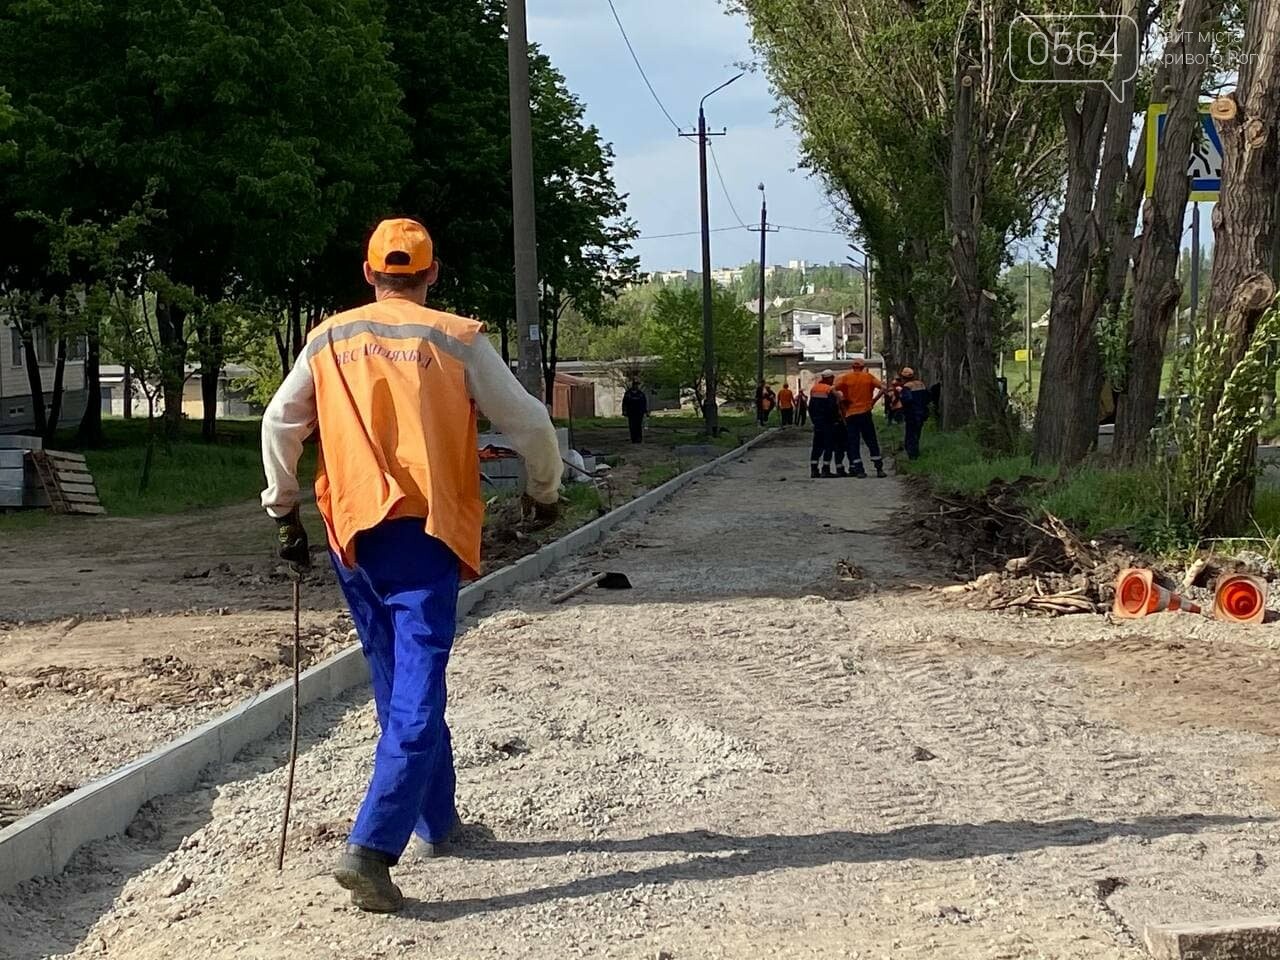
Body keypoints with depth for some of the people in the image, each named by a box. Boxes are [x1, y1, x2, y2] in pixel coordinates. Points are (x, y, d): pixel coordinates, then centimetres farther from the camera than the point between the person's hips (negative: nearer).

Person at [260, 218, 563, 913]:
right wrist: (545, 492, 19)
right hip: (425, 533, -4)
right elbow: (528, 424, 1)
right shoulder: (458, 341, -2)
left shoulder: (329, 340, 8)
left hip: (352, 532, 4)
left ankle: (435, 821, 31)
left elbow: (278, 424, 10)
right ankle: (370, 847, -18)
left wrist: (284, 511, 21)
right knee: (416, 694, -6)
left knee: (396, 684, 19)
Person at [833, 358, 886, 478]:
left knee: (853, 443, 4)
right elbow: (882, 388, -7)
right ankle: (879, 469, 5)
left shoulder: (845, 378, 0)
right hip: (865, 413, 0)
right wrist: (873, 400, -1)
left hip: (850, 415, 0)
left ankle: (859, 470, -2)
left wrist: (841, 404, -2)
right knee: (872, 442, 8)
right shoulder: (869, 377, 2)